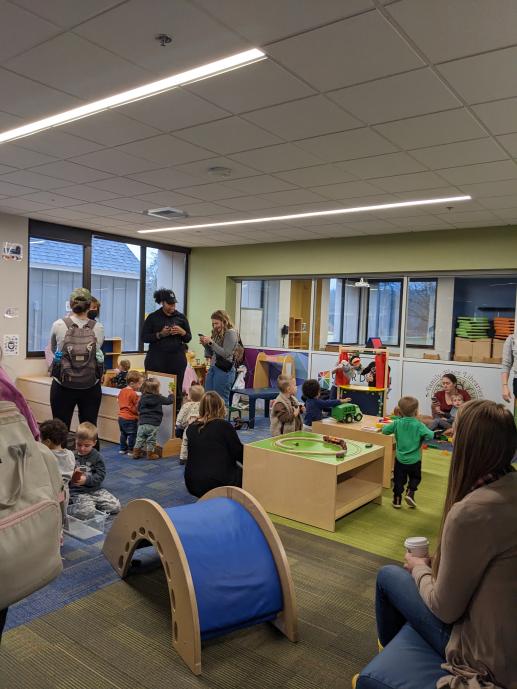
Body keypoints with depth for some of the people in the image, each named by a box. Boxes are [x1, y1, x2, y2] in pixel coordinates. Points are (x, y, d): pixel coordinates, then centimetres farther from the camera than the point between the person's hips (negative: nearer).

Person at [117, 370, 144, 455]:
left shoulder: (122, 391, 7)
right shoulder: (133, 394, -20)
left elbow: (118, 400, 20)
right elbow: (137, 406, -18)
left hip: (121, 416, 9)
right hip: (130, 418, -9)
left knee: (123, 433, 19)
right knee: (132, 434, 0)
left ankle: (123, 449, 27)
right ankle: (131, 450, 5)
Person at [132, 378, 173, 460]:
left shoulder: (143, 397, 4)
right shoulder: (159, 398, -7)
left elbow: (139, 409, 14)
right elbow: (169, 400, 5)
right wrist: (171, 394, 25)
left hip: (142, 423, 4)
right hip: (153, 424, -3)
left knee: (140, 439, 13)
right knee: (151, 441, 7)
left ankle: (136, 453, 20)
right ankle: (150, 454, 15)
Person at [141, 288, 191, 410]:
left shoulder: (181, 317, 9)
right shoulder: (153, 317, 3)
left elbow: (188, 338, 12)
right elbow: (144, 337, 0)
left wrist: (182, 332, -9)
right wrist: (160, 334, -14)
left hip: (177, 359, 2)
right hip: (157, 359, -2)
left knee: (176, 390, 2)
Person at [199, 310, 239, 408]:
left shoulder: (231, 333, -7)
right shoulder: (216, 333, 12)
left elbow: (225, 354, -14)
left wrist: (211, 342, -15)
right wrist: (205, 344, 0)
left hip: (224, 370, -7)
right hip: (212, 368, 7)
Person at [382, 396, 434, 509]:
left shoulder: (397, 423, -10)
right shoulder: (419, 425, -16)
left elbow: (384, 431, -4)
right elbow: (430, 436, -23)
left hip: (400, 459, 2)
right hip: (414, 460, -2)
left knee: (398, 480, 14)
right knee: (415, 478, 21)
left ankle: (397, 500, 17)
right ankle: (410, 492, 1)